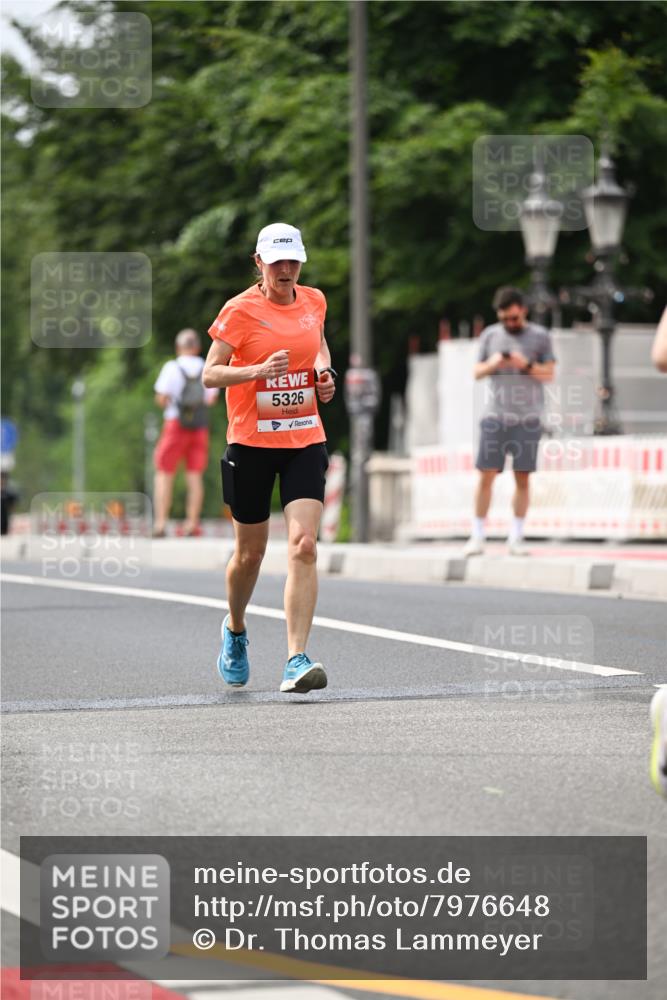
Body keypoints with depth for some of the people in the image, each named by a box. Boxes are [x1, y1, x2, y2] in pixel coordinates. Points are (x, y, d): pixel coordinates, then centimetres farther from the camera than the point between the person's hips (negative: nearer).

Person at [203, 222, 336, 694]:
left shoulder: (314, 301, 6)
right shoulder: (240, 310, -8)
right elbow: (210, 373, -10)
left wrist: (325, 371, 7)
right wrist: (261, 370, -26)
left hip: (305, 440, 3)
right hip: (251, 442, -2)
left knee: (304, 546, -15)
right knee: (250, 551, 9)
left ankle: (297, 660, -18)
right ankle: (235, 630, 40)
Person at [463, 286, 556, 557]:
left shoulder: (540, 336, 6)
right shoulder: (490, 335, 11)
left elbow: (549, 373, 3)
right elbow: (477, 372, 14)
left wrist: (527, 365, -14)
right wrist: (491, 364, -7)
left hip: (528, 418, -1)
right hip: (495, 416, 1)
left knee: (523, 478, -1)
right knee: (486, 475, -4)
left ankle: (516, 538, 5)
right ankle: (477, 537, 0)